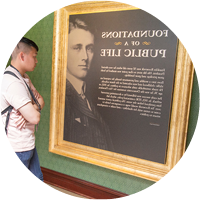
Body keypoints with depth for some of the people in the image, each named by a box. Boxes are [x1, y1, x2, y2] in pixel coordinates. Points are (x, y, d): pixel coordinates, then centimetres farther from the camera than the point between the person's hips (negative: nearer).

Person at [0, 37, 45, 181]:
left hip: (28, 143, 9)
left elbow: (40, 100, 8)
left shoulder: (24, 78, 7)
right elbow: (35, 118, -30)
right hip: (17, 148, -9)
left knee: (37, 180, 22)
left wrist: (32, 108, -15)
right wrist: (35, 108, -6)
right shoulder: (13, 83, -26)